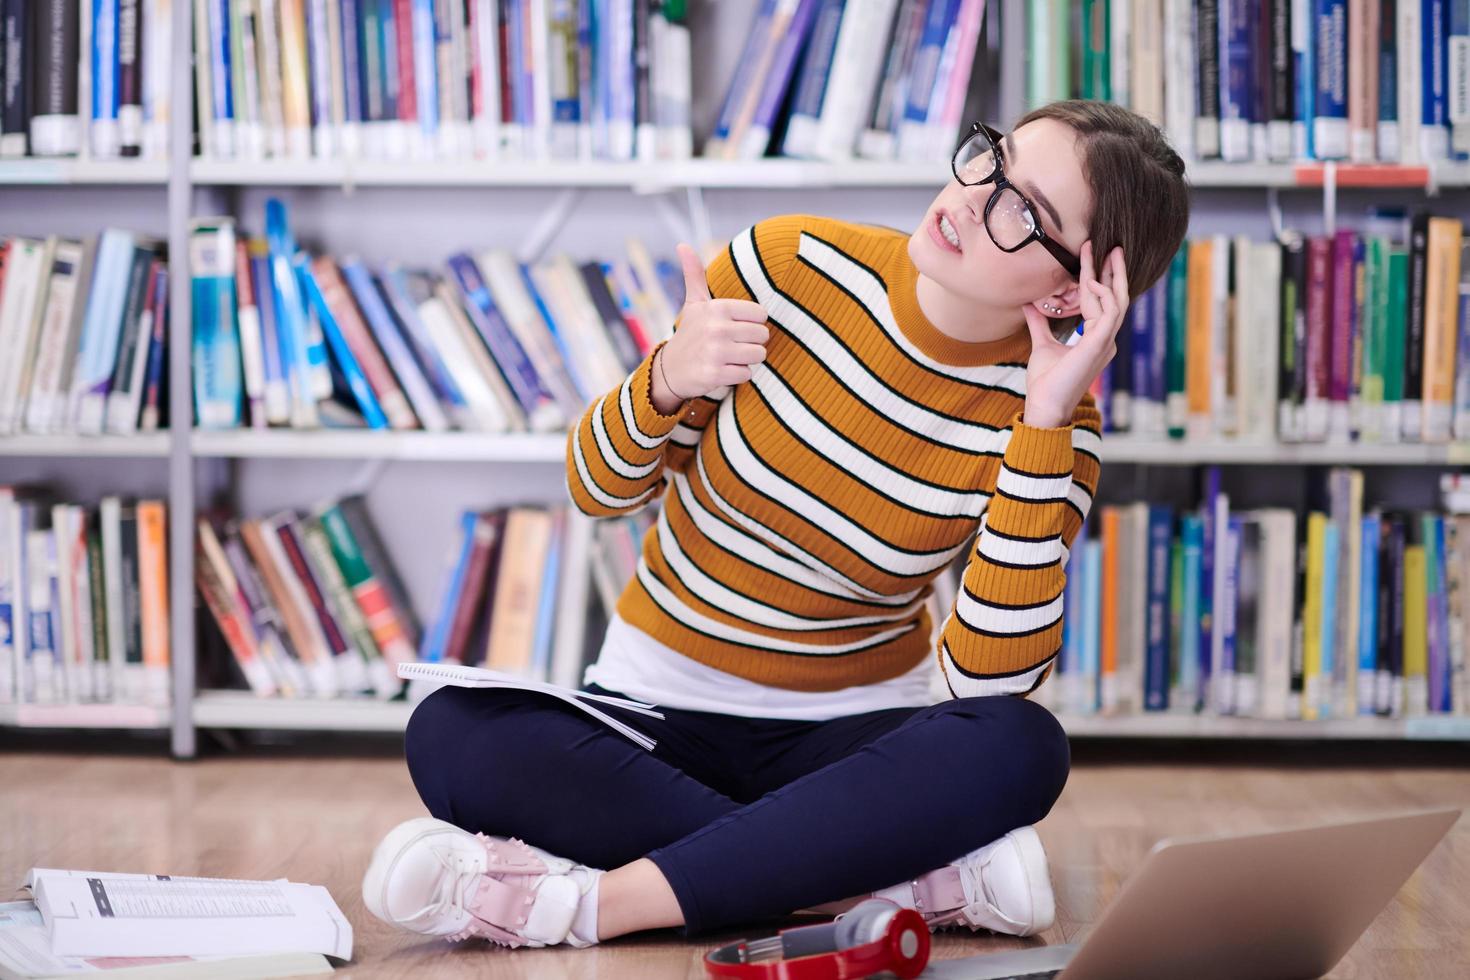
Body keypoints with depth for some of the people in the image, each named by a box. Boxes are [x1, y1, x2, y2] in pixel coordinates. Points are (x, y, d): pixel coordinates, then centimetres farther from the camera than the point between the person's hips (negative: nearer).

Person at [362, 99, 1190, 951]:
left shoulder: (1053, 422, -12)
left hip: (852, 729, -1)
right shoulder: (793, 265, -12)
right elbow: (601, 490, -2)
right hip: (657, 709, 1)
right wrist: (668, 381, -25)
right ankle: (915, 880, -30)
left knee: (1021, 746, -34)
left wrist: (1045, 421, -28)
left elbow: (990, 676, -26)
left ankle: (588, 903, -35)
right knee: (451, 735, -29)